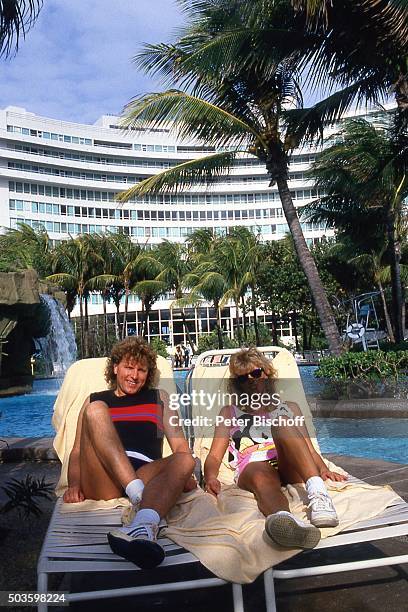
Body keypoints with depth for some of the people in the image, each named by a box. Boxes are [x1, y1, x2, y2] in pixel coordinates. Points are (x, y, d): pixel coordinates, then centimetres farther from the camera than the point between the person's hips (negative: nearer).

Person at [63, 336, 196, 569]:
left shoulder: (159, 397, 26)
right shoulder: (95, 400, 25)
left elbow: (180, 446, 14)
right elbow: (78, 451, 16)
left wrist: (184, 474, -7)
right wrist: (74, 485, -4)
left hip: (146, 475, 1)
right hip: (102, 481, 0)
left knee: (185, 461, -31)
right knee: (96, 410, -22)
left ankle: (143, 527, -60)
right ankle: (140, 497, -37)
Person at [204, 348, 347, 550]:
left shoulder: (289, 408, 31)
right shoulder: (229, 413, 29)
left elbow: (310, 450, 21)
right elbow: (214, 456, 17)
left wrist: (323, 469, -3)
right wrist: (210, 477, -7)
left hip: (290, 468, 1)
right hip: (252, 467, -1)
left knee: (282, 424, -29)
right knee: (262, 477, -37)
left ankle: (318, 492, -50)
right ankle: (284, 519, -69)